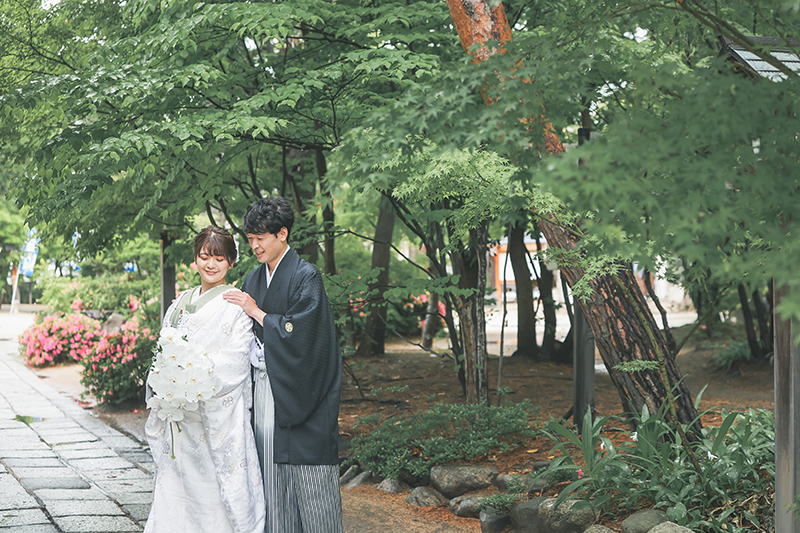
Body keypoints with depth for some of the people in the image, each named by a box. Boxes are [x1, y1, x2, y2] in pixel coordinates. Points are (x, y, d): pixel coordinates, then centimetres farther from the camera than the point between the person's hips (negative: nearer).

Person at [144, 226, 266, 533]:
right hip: (180, 418, 5)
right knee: (177, 482, 6)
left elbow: (234, 362, -11)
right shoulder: (180, 304, 14)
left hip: (220, 414, -5)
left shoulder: (236, 306, -4)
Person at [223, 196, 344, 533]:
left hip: (300, 391, -7)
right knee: (271, 473, 6)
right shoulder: (255, 279, 13)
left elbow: (301, 331, -17)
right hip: (264, 388, 7)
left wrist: (257, 312, -12)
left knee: (307, 476, -4)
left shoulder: (306, 277, -8)